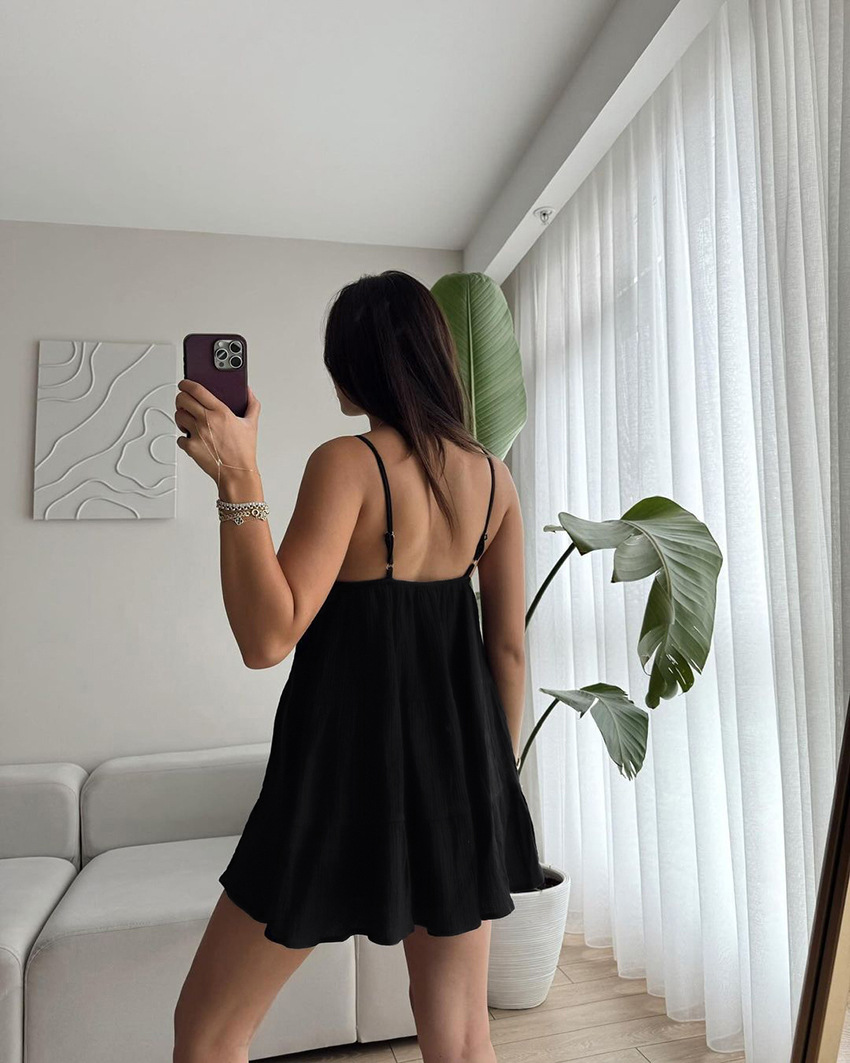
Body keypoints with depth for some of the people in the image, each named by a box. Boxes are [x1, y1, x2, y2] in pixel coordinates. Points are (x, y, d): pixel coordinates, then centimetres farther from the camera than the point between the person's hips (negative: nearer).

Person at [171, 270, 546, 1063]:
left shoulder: (347, 463, -15)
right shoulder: (492, 476, 3)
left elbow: (268, 638, -21)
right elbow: (509, 645, 6)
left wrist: (237, 477, -21)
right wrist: (498, 773, 17)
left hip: (351, 762, -6)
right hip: (460, 762, 6)